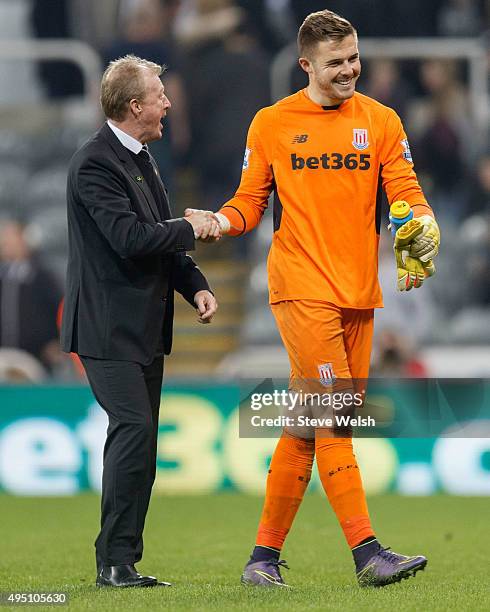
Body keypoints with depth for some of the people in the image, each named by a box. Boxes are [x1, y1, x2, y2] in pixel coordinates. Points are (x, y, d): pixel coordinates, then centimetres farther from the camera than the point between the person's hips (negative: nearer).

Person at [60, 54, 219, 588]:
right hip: (108, 328, -10)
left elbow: (160, 239, 21)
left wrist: (195, 285, 5)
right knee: (135, 430, -17)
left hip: (145, 327, 10)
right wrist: (188, 229, -10)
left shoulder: (139, 158, 16)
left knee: (136, 439, 9)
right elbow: (130, 238, -25)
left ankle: (122, 561, 13)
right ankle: (115, 561, -13)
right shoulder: (94, 164, -15)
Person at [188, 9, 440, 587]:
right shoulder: (271, 124, 5)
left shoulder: (380, 121, 10)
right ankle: (367, 553, -17)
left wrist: (420, 224, -16)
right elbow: (250, 200, 10)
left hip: (358, 291, 4)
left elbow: (405, 193, 6)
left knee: (308, 425, 6)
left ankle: (266, 554, 13)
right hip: (303, 289, -4)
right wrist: (222, 221, -12)